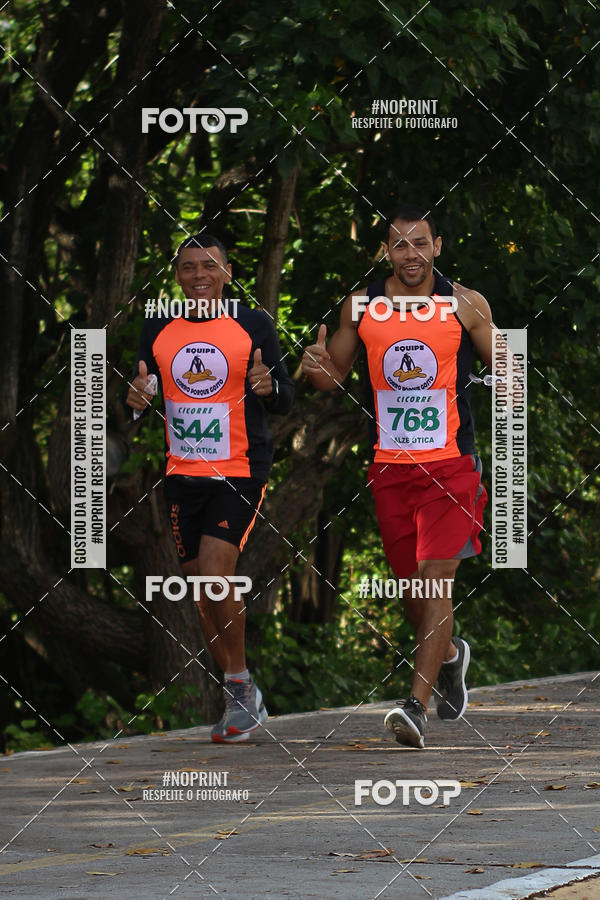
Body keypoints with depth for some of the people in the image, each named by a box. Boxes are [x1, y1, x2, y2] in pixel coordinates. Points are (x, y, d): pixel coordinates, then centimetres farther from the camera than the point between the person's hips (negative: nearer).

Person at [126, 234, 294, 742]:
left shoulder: (254, 325, -2)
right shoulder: (158, 330, 7)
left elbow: (286, 402, -1)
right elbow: (142, 394, 14)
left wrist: (269, 386, -24)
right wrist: (136, 398, -10)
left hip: (240, 471, -5)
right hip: (183, 472, 5)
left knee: (215, 576, -18)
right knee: (201, 584, 8)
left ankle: (241, 686, -1)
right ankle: (242, 700, 20)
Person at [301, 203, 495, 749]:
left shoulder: (466, 305, -3)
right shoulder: (360, 306, 3)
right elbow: (334, 377, 14)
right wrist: (317, 368, -9)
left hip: (451, 462, -3)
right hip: (388, 463, 3)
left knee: (435, 578, -14)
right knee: (410, 581, 13)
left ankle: (418, 705, -18)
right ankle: (449, 655, 43)